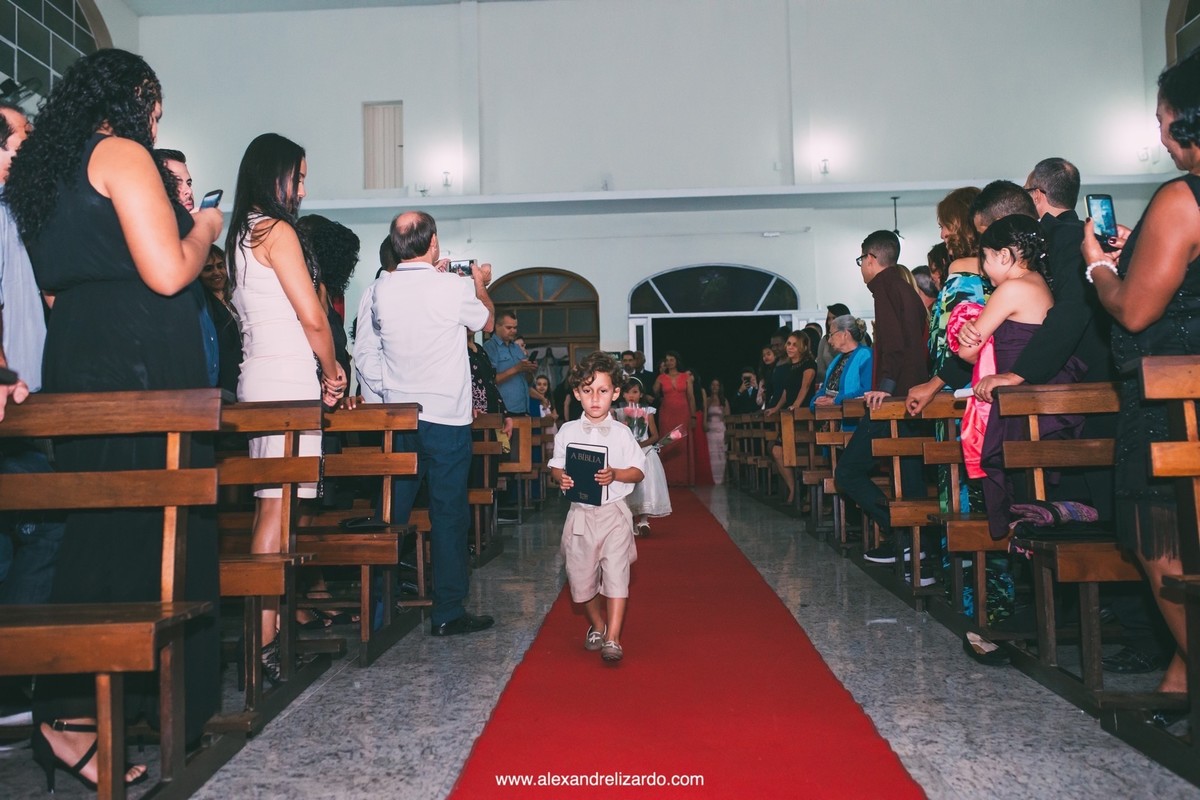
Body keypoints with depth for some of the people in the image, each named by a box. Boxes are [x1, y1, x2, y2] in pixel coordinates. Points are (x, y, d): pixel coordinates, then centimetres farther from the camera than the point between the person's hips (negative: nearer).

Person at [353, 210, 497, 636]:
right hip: (447, 417, -4)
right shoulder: (455, 287, -11)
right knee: (448, 515, 4)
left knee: (391, 513, 10)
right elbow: (486, 321, 10)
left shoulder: (381, 289, 0)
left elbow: (364, 351, 6)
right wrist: (480, 284, 28)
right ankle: (448, 612, 9)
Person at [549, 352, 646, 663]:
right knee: (580, 576, 10)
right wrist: (561, 478, -13)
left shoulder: (621, 433, -1)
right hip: (580, 512, 3)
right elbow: (556, 465, 10)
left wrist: (615, 474, -18)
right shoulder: (568, 431, 3)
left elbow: (639, 471, 0)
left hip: (614, 512, -2)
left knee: (616, 572, -12)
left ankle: (613, 640, -8)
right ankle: (597, 626, 35)